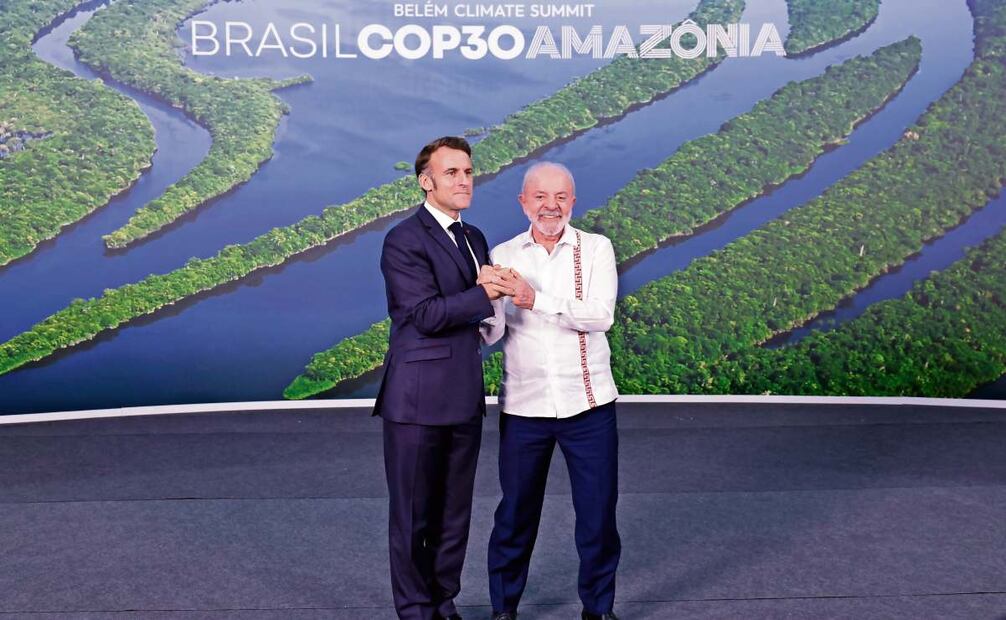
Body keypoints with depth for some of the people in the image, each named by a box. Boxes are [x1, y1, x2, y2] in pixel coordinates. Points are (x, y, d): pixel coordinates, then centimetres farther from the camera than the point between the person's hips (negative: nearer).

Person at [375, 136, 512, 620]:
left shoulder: (474, 238, 14)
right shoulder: (404, 241, -10)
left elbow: (477, 311, 14)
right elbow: (426, 314, -18)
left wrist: (497, 288, -5)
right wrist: (484, 294, -21)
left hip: (465, 396, 7)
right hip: (419, 399, -7)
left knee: (454, 512, 14)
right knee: (413, 514, 5)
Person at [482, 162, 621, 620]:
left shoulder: (596, 249, 1)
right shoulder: (503, 256, 5)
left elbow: (600, 316, -14)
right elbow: (492, 331, -2)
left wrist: (535, 299, -24)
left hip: (588, 404, -1)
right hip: (523, 406, 1)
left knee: (598, 514, 6)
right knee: (515, 514, 10)